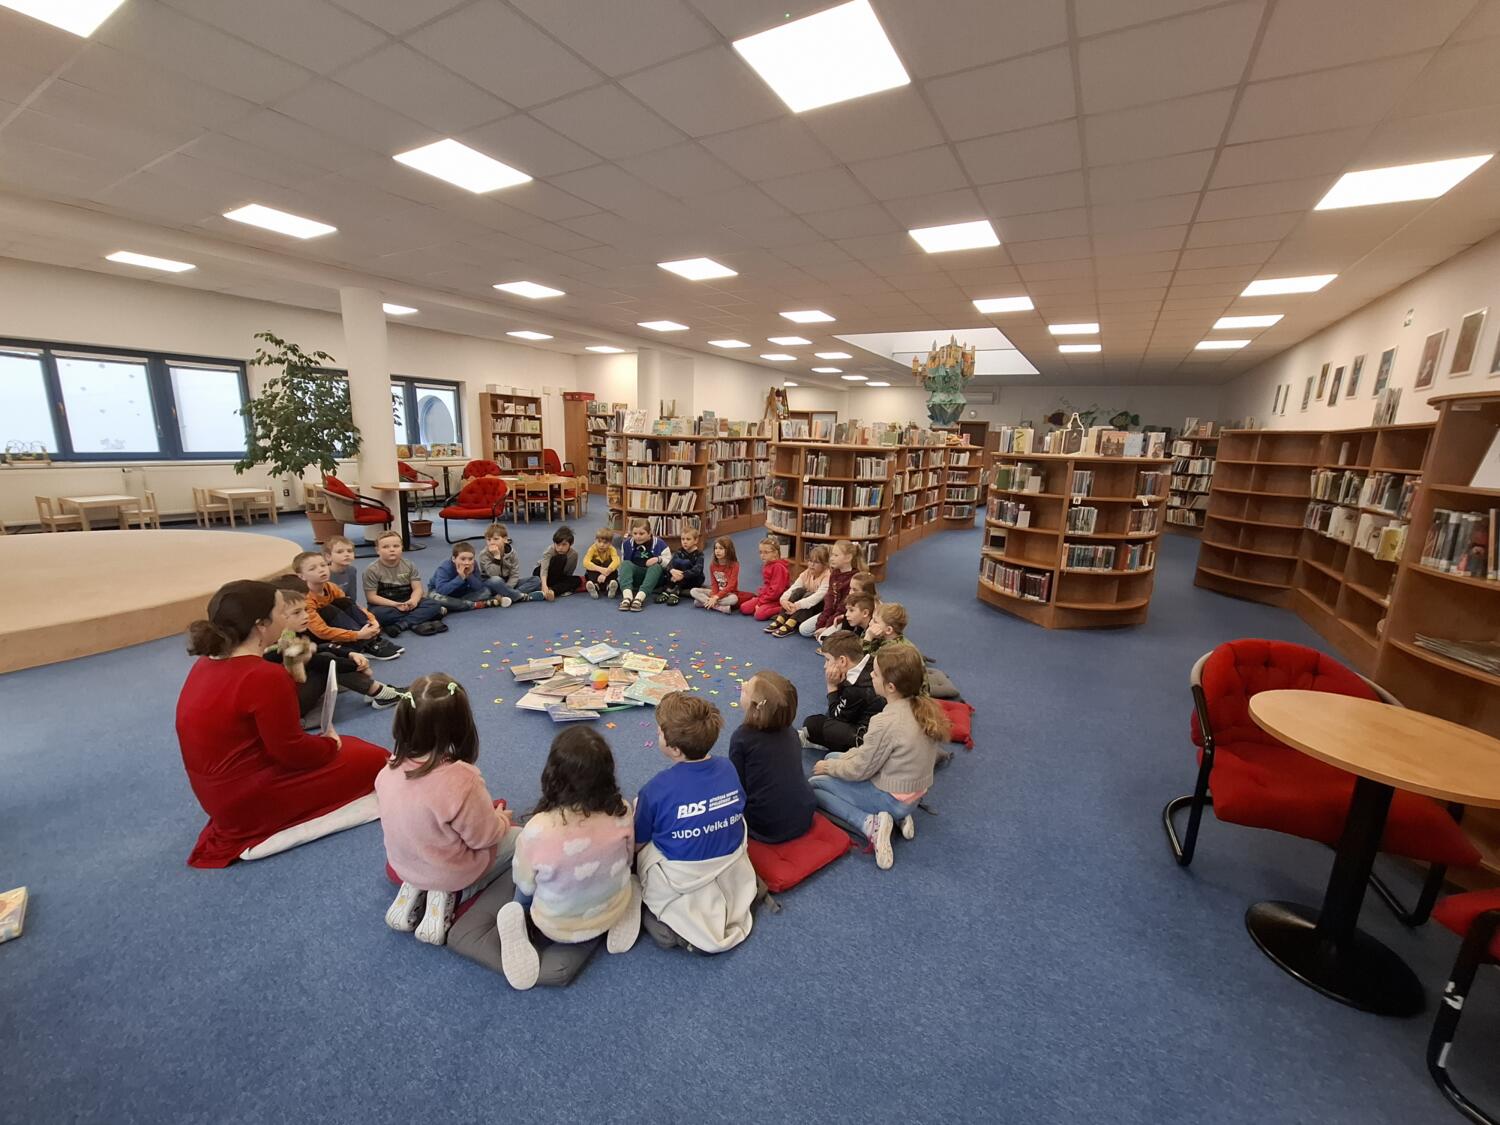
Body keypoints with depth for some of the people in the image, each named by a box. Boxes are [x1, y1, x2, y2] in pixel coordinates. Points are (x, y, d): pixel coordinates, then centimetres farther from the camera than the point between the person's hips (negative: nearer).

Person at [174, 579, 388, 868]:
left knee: (350, 747, 18)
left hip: (221, 793, 9)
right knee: (372, 759, 1)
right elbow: (292, 752, -20)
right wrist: (331, 744, -3)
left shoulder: (209, 663, 1)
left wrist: (291, 668, 1)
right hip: (252, 801, -9)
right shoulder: (263, 677, -28)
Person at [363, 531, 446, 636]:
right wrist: (395, 604, -24)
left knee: (434, 605, -20)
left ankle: (399, 625, -31)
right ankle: (416, 623, -29)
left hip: (407, 603, 3)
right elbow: (371, 597, -11)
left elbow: (417, 588, -3)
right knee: (378, 614, -38)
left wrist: (413, 601, -27)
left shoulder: (409, 566, 1)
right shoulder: (372, 570, -9)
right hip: (385, 606, -3)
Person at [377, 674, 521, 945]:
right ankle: (449, 896, 2)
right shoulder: (461, 780, -36)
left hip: (404, 864, 6)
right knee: (517, 837, 15)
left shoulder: (391, 769, -18)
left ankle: (413, 890, 12)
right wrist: (502, 818, 1)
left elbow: (416, 817, 0)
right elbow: (484, 837, -21)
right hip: (451, 872, -6)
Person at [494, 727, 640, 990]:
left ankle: (524, 929, 2)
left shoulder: (537, 829, -34)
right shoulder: (621, 811, -26)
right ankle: (614, 922, 12)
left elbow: (525, 884, -13)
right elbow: (627, 859, -5)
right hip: (614, 914, 2)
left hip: (558, 929, -1)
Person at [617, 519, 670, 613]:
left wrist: (659, 559, -25)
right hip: (635, 577, 2)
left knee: (656, 566, -32)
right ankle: (627, 597, -50)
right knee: (626, 564, -25)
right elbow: (622, 563, 16)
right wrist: (621, 576, -2)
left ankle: (639, 598, -53)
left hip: (654, 577, -2)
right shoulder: (627, 543, 6)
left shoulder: (659, 544, -3)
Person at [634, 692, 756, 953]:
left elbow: (637, 842, -6)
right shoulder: (728, 769, -9)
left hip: (681, 882, -3)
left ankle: (672, 921, -2)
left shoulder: (656, 789, -22)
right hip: (733, 873, 4)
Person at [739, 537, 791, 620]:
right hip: (765, 597, 9)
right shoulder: (766, 565, 11)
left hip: (776, 600, -9)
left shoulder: (778, 567, -19)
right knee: (744, 608, -2)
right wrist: (758, 596, 6)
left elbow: (775, 590, -23)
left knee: (759, 614, -28)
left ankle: (784, 610, -14)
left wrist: (761, 602, -18)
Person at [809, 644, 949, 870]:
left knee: (814, 784, 5)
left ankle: (870, 823, -10)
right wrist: (835, 761, 4)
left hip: (891, 798, -8)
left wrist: (829, 767, 1)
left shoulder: (886, 722, -31)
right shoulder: (926, 707, -6)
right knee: (833, 757, 20)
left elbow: (859, 770, -18)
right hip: (915, 792, 8)